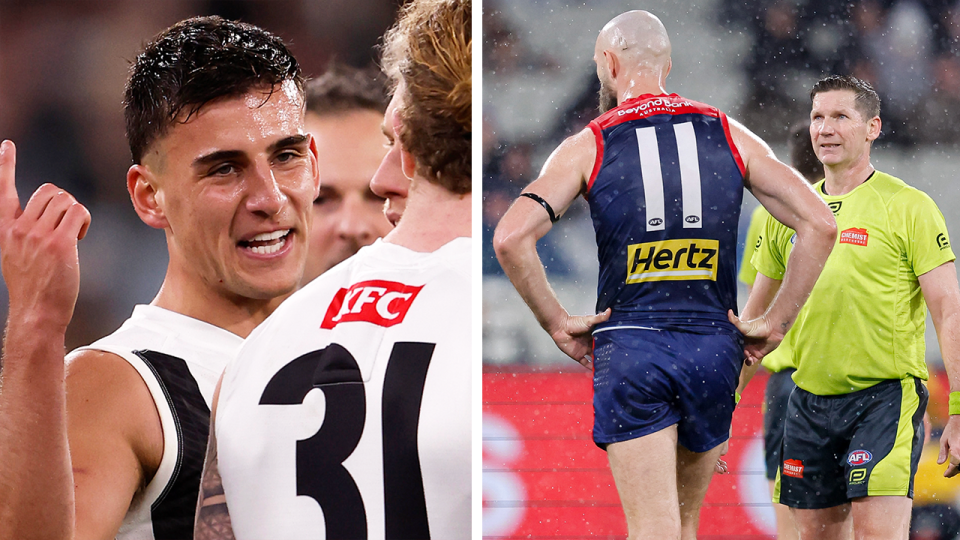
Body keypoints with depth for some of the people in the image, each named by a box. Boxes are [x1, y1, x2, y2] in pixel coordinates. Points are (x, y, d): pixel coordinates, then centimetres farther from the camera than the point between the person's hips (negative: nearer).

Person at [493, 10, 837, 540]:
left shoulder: (588, 147, 0)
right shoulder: (729, 137, 7)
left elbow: (510, 237, -12)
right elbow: (819, 224, 1)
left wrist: (556, 323, -2)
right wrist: (774, 324, 5)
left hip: (629, 349, -3)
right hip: (713, 347, 3)